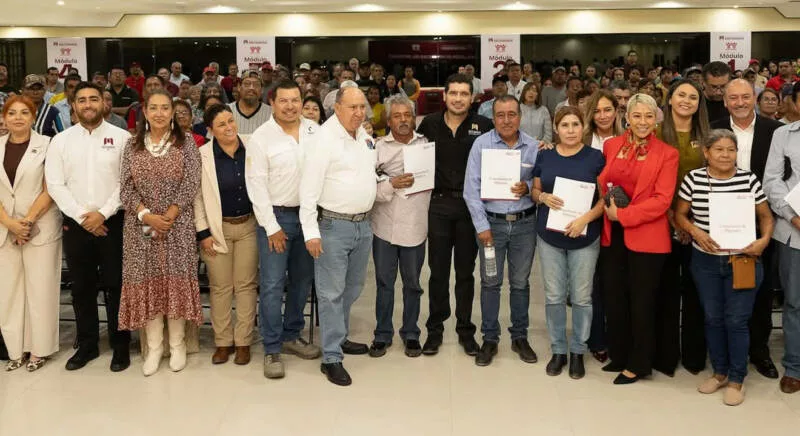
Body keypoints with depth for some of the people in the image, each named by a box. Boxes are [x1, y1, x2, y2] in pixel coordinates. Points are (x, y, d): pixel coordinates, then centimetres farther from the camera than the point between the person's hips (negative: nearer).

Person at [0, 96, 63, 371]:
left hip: (40, 228, -3)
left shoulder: (46, 145, -2)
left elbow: (50, 190, -6)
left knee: (40, 289, 0)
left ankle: (39, 348, 9)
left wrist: (28, 221, -12)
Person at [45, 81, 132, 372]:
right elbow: (55, 185, -1)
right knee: (82, 288, 11)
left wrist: (102, 213, -13)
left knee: (116, 286, 4)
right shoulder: (60, 141, 5)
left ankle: (120, 346, 16)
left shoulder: (121, 137, -1)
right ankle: (87, 345, 24)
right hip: (75, 224, 3)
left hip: (113, 222, -2)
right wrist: (82, 217, -10)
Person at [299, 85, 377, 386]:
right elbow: (309, 188, -18)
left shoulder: (365, 136, 9)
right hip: (333, 225, -8)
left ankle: (339, 337, 37)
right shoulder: (325, 139, -14)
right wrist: (310, 232, -21)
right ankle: (331, 358, 6)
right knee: (332, 293, -2)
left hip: (363, 223, 8)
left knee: (352, 288, 19)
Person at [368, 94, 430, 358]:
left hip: (415, 226, 1)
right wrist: (391, 184, -22)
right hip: (385, 225, 0)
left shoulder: (426, 144, 4)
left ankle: (411, 334, 25)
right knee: (384, 282, 9)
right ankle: (382, 334, 22)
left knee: (412, 283, 11)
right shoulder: (378, 147, -1)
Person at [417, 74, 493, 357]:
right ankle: (435, 328, 21)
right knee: (438, 271, 9)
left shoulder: (483, 126, -4)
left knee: (465, 271, 10)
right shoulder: (430, 124, 1)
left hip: (471, 205, -1)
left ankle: (465, 330, 22)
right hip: (438, 205, 1)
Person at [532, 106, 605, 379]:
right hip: (549, 236, 2)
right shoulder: (544, 156, 4)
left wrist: (585, 219, -18)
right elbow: (534, 191, 10)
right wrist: (544, 197, -13)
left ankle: (578, 352, 19)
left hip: (585, 238, -2)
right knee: (554, 296, 6)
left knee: (581, 297, 5)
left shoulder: (595, 157, -3)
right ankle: (558, 351, 19)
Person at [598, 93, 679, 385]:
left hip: (646, 237, -4)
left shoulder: (667, 154, -6)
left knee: (641, 302, 6)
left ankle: (638, 364, 21)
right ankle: (618, 356, 28)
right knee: (613, 297, 12)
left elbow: (662, 200, -12)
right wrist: (607, 207, -3)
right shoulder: (610, 146, 7)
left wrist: (623, 215, -15)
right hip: (612, 235, 4)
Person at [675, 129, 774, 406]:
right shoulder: (693, 179, -4)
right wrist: (695, 232, -13)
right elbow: (680, 214, 4)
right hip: (705, 261, 2)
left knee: (736, 320, 1)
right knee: (713, 318, 12)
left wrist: (764, 240, -14)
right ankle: (719, 372, 30)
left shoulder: (749, 180, -5)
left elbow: (766, 216, 3)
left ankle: (736, 380, 17)